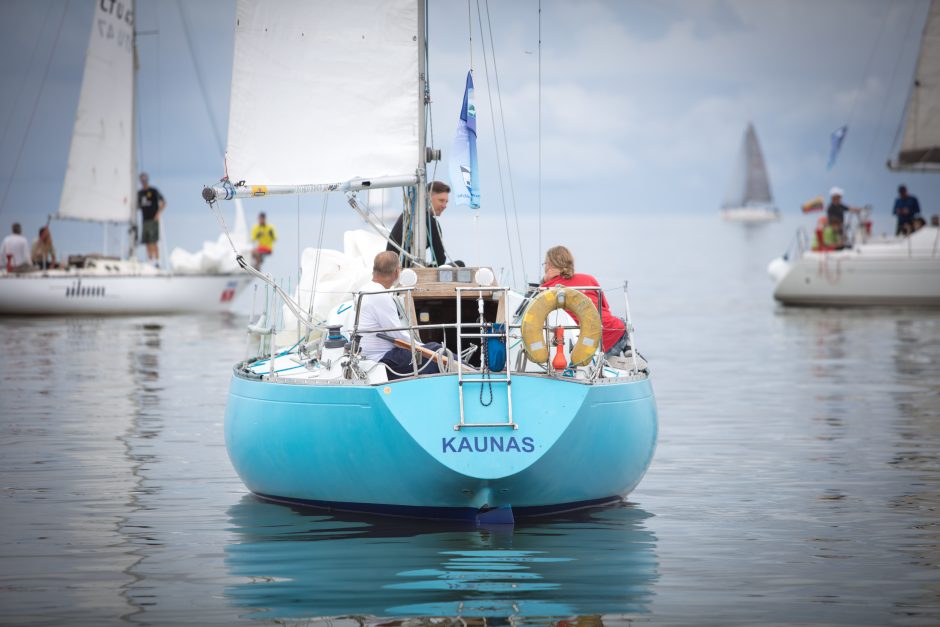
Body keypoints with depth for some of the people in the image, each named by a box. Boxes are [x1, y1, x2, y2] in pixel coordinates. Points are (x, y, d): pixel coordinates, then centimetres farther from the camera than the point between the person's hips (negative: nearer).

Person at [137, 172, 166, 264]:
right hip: (145, 221, 6)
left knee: (153, 242, -12)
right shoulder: (140, 193, 14)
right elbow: (138, 206, 21)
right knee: (147, 243, 2)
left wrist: (158, 213, -16)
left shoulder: (154, 191, -2)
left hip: (153, 220, -6)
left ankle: (157, 262, -12)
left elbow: (164, 203, -4)